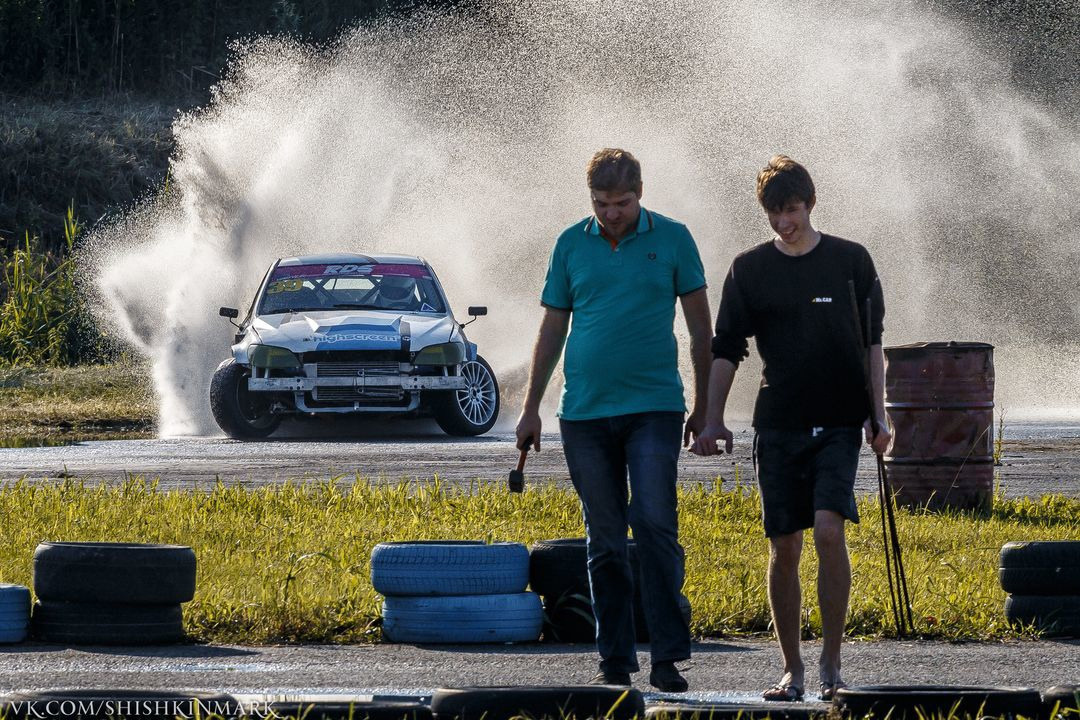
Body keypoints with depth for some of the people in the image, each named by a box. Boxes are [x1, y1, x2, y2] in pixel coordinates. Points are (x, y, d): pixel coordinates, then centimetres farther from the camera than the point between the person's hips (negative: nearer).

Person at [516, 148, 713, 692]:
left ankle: (668, 656, -9)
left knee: (655, 526, -12)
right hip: (585, 413, 3)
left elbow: (700, 328, 7)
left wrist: (704, 407, 6)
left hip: (654, 408, -2)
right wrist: (531, 408, 12)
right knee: (604, 541, 5)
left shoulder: (672, 239, 2)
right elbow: (551, 330, 14)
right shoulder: (571, 245, 8)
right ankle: (614, 659, 11)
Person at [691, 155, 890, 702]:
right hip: (778, 425, 2)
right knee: (784, 547, 1)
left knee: (829, 530, -16)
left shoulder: (850, 261, 4)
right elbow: (726, 349, 7)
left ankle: (831, 662, -6)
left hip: (838, 424, -2)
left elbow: (872, 344, 8)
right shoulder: (750, 269, 5)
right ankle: (792, 669, 11)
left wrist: (878, 416, 1)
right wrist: (712, 419, -2)